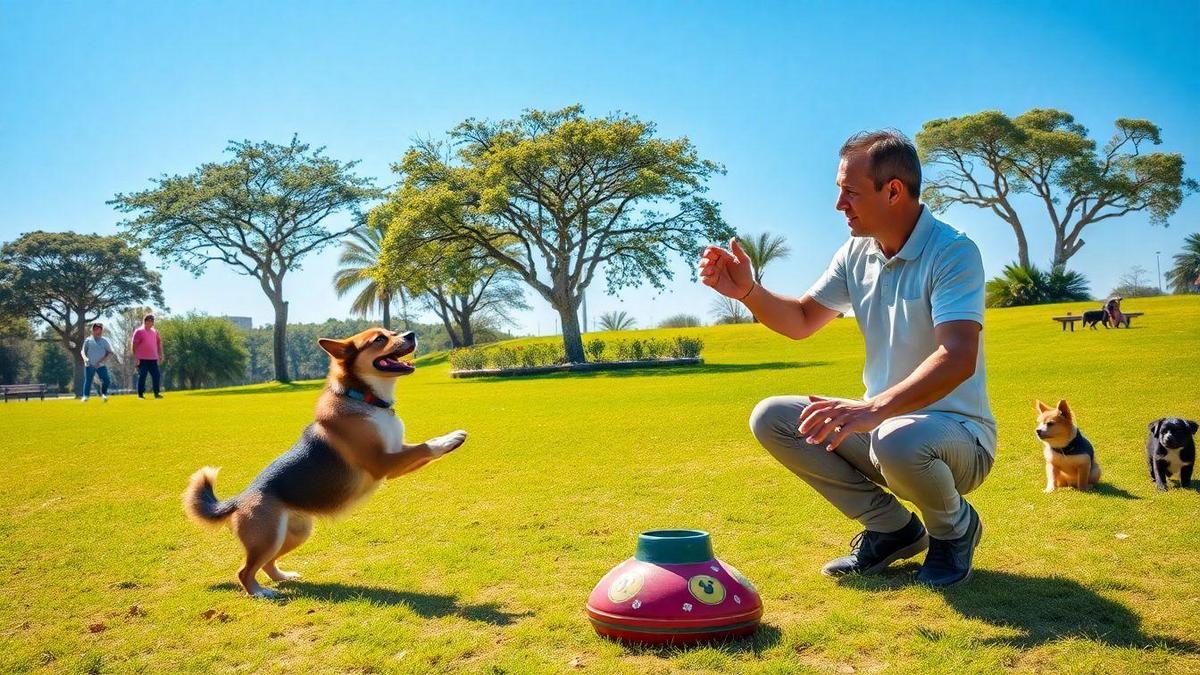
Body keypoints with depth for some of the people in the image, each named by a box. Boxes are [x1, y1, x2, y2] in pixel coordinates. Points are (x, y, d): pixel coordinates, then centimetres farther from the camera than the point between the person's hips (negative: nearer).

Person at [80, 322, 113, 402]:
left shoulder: (104, 341, 8)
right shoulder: (88, 340, 8)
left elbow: (110, 353, 7)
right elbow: (83, 351, 7)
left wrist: (102, 360, -7)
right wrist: (85, 358, -14)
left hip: (101, 365, 0)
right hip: (89, 365, 0)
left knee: (106, 380, -9)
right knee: (88, 380, -3)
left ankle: (104, 394, 11)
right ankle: (85, 396, 5)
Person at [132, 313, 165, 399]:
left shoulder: (154, 332, 14)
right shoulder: (139, 332, -3)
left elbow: (159, 343, 20)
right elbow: (134, 345, -6)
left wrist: (160, 355, 12)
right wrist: (135, 358, -12)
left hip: (153, 359, 5)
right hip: (142, 359, -5)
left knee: (157, 375, 1)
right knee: (142, 376, -2)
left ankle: (157, 393, 9)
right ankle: (140, 394, 5)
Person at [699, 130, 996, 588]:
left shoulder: (953, 253, -19)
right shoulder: (856, 254, 4)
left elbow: (958, 357, -33)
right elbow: (800, 322, 12)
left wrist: (876, 408, -48)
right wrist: (748, 292, -8)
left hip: (957, 432, -7)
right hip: (881, 421, 7)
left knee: (899, 442, -40)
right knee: (770, 418, -8)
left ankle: (955, 527, -2)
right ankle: (891, 527, 5)